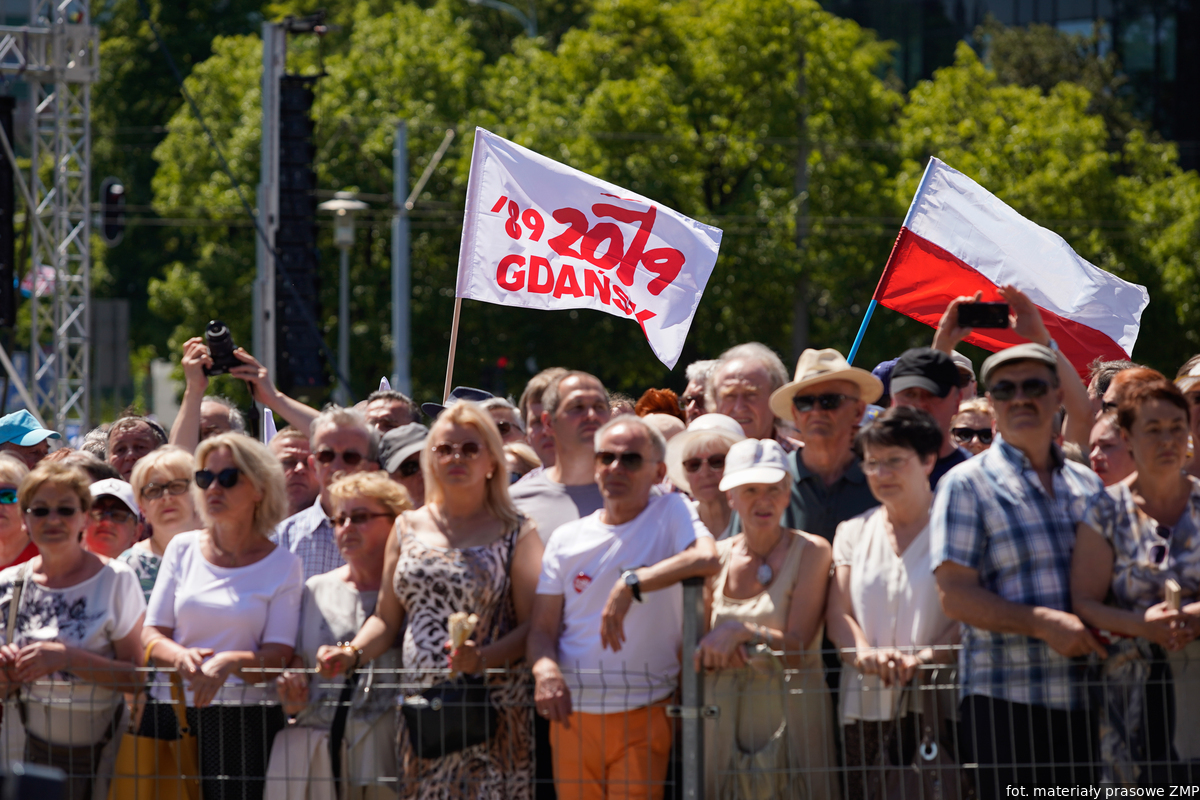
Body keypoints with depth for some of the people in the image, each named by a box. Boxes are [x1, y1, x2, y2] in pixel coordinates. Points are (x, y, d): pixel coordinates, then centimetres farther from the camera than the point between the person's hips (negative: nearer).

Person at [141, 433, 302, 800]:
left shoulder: (282, 564, 4)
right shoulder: (183, 549, 12)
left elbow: (278, 658, -4)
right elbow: (151, 637, 8)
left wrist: (230, 663, -25)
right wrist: (180, 656, -15)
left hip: (246, 721, -2)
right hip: (170, 713, 2)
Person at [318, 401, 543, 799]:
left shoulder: (515, 533, 4)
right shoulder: (408, 527, 16)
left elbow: (533, 627, -2)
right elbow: (387, 619, 20)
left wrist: (482, 658, -19)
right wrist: (351, 654, 0)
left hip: (491, 704, -3)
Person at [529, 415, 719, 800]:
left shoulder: (670, 513, 1)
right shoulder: (567, 539, 10)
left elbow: (708, 560, -21)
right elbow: (542, 628, 8)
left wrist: (631, 584, -25)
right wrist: (544, 668, -15)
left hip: (643, 719, -3)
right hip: (573, 715, 3)